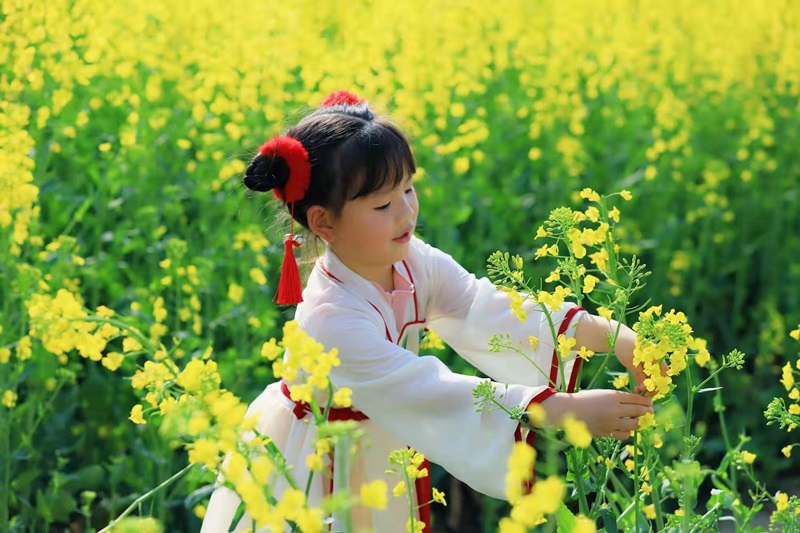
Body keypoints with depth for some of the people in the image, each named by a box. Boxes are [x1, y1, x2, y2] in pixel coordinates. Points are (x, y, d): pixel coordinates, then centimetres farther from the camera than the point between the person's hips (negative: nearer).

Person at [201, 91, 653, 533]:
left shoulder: (416, 264, -13)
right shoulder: (331, 319, -33)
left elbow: (494, 313, -20)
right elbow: (437, 394, -37)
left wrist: (612, 336, -33)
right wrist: (570, 410, -41)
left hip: (385, 448, 6)